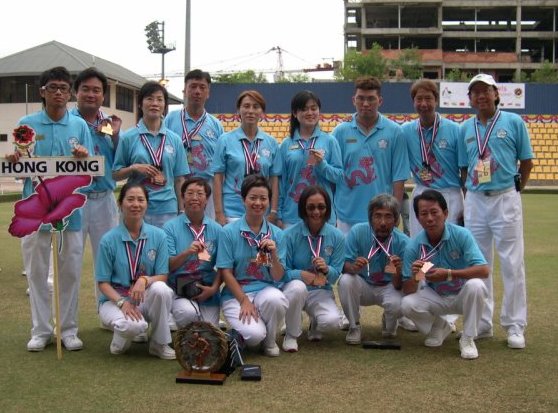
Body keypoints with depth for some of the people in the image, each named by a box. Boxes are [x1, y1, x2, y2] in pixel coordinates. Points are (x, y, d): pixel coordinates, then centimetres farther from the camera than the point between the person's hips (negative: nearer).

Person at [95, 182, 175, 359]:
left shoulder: (158, 235, -2)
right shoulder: (109, 240, -7)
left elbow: (162, 277, -3)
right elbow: (103, 282, -4)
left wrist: (145, 280, -26)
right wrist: (122, 302, -21)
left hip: (146, 298, 2)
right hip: (115, 298, -2)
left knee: (161, 289, -33)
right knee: (133, 325, -36)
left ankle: (159, 344, -10)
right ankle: (119, 341, 4)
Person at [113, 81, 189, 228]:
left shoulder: (175, 139, 7)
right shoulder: (128, 137, 2)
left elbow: (179, 179, 9)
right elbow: (115, 174, 5)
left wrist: (182, 212, 5)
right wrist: (134, 168, -13)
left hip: (167, 210, 2)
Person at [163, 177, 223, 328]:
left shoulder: (216, 229, 6)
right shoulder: (171, 227, 0)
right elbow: (168, 266, -5)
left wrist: (213, 288, -11)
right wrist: (187, 253, -22)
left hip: (208, 290, 2)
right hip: (178, 289, -2)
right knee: (188, 313, -32)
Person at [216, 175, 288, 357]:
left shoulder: (276, 234, 3)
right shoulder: (230, 232, -4)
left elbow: (278, 277, 2)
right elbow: (226, 272, -5)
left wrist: (274, 254, -17)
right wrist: (244, 301, -13)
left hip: (265, 289, 3)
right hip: (236, 294, -2)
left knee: (276, 299, -35)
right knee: (254, 335, -28)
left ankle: (270, 340, -3)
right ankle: (242, 323, 11)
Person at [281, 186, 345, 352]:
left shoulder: (337, 237, -5)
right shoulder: (289, 234, -12)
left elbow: (336, 275, -4)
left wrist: (326, 270, -27)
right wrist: (304, 274, -30)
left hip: (321, 291, 2)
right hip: (292, 288, -1)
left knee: (332, 320, -29)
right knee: (298, 287, -38)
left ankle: (315, 326, 13)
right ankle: (291, 335, -11)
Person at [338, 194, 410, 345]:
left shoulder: (403, 242, -18)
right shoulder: (357, 232, -18)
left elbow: (399, 286, -17)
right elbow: (344, 266, -17)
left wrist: (397, 272, -40)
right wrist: (353, 267, -41)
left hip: (389, 288, 0)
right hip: (363, 285, 0)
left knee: (397, 304, -33)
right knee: (346, 280, -32)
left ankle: (389, 324, 8)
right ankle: (354, 326, -6)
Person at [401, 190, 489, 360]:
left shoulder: (461, 235, -20)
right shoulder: (414, 247, -14)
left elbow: (483, 270, -29)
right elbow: (408, 291, -13)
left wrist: (448, 274, -38)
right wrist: (415, 277, -36)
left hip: (462, 295, -2)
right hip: (436, 297, 2)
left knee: (475, 285, -35)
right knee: (407, 304, -25)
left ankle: (467, 339, -12)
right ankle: (439, 327, 9)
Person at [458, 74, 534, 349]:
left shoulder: (513, 122, 0)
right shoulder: (465, 129, 10)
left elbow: (526, 161, 4)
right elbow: (464, 168, 13)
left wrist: (515, 190, 3)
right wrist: (466, 199, 7)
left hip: (505, 199, -4)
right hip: (474, 201, 4)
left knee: (512, 264, -2)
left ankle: (515, 325, 8)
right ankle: (481, 323, 19)